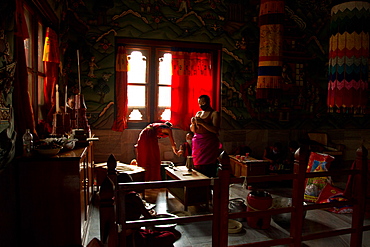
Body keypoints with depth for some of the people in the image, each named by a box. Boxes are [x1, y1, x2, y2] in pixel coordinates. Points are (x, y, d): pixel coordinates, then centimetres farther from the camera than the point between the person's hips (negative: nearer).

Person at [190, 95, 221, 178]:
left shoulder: (214, 114, -2)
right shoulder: (198, 113, 18)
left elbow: (216, 130, -14)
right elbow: (192, 130, 20)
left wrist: (202, 122, -17)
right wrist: (193, 123, -1)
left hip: (209, 144, -6)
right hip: (197, 144, 6)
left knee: (208, 170, -11)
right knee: (197, 166, 0)